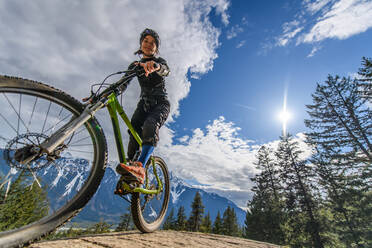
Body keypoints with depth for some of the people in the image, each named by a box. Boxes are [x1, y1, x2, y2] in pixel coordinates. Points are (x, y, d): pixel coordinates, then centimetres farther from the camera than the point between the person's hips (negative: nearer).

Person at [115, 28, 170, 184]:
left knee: (150, 125, -33)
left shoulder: (160, 60, 5)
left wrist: (154, 65, -47)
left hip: (160, 103, -4)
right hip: (144, 104, 5)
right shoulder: (135, 65, 14)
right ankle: (131, 163, -23)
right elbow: (123, 83, -1)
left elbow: (165, 70, -23)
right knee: (134, 129, -23)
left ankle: (139, 167, -47)